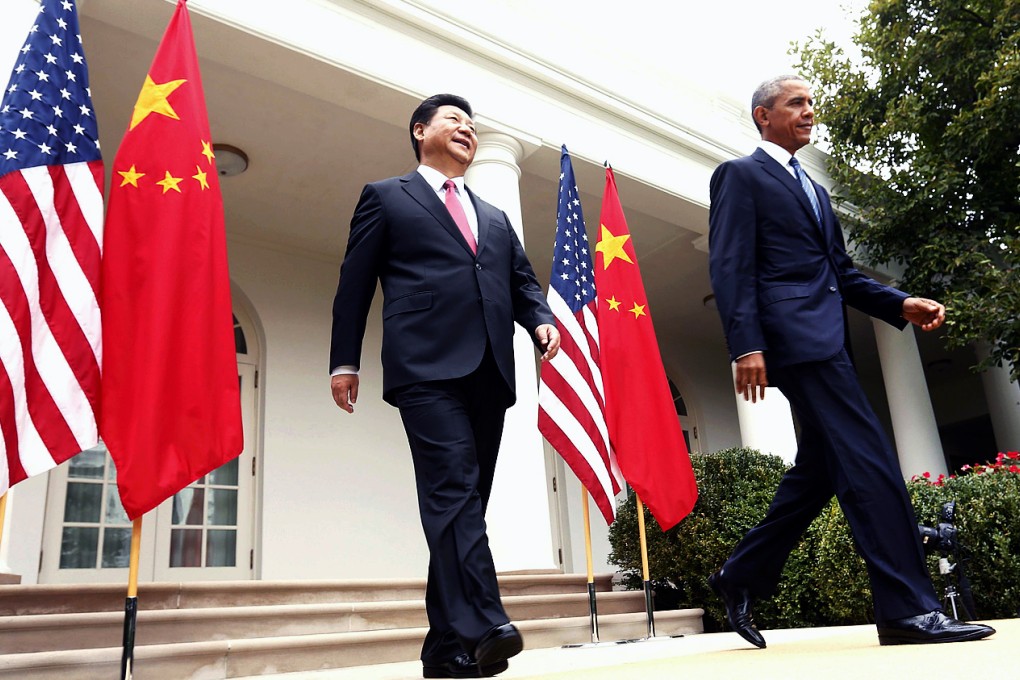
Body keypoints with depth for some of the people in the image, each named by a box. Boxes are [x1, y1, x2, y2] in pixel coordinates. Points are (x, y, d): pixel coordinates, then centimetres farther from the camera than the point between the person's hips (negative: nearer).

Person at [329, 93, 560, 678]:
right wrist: (345, 360, 0)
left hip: (489, 371, 5)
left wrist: (542, 319, 0)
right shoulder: (386, 197, 16)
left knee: (467, 499, 2)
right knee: (454, 488, -20)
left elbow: (522, 281, 22)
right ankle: (484, 625, -26)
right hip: (428, 366, -5)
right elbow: (355, 283, 9)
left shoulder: (495, 219, 31)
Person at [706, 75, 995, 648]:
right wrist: (747, 344, -20)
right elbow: (731, 267, -9)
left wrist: (901, 304, 7)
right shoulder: (740, 175, 4)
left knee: (817, 473, 9)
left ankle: (742, 577, 20)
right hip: (794, 336, -9)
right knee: (869, 463, -13)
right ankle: (908, 609, -7)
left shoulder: (815, 190, 29)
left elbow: (842, 273, 24)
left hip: (825, 338, 9)